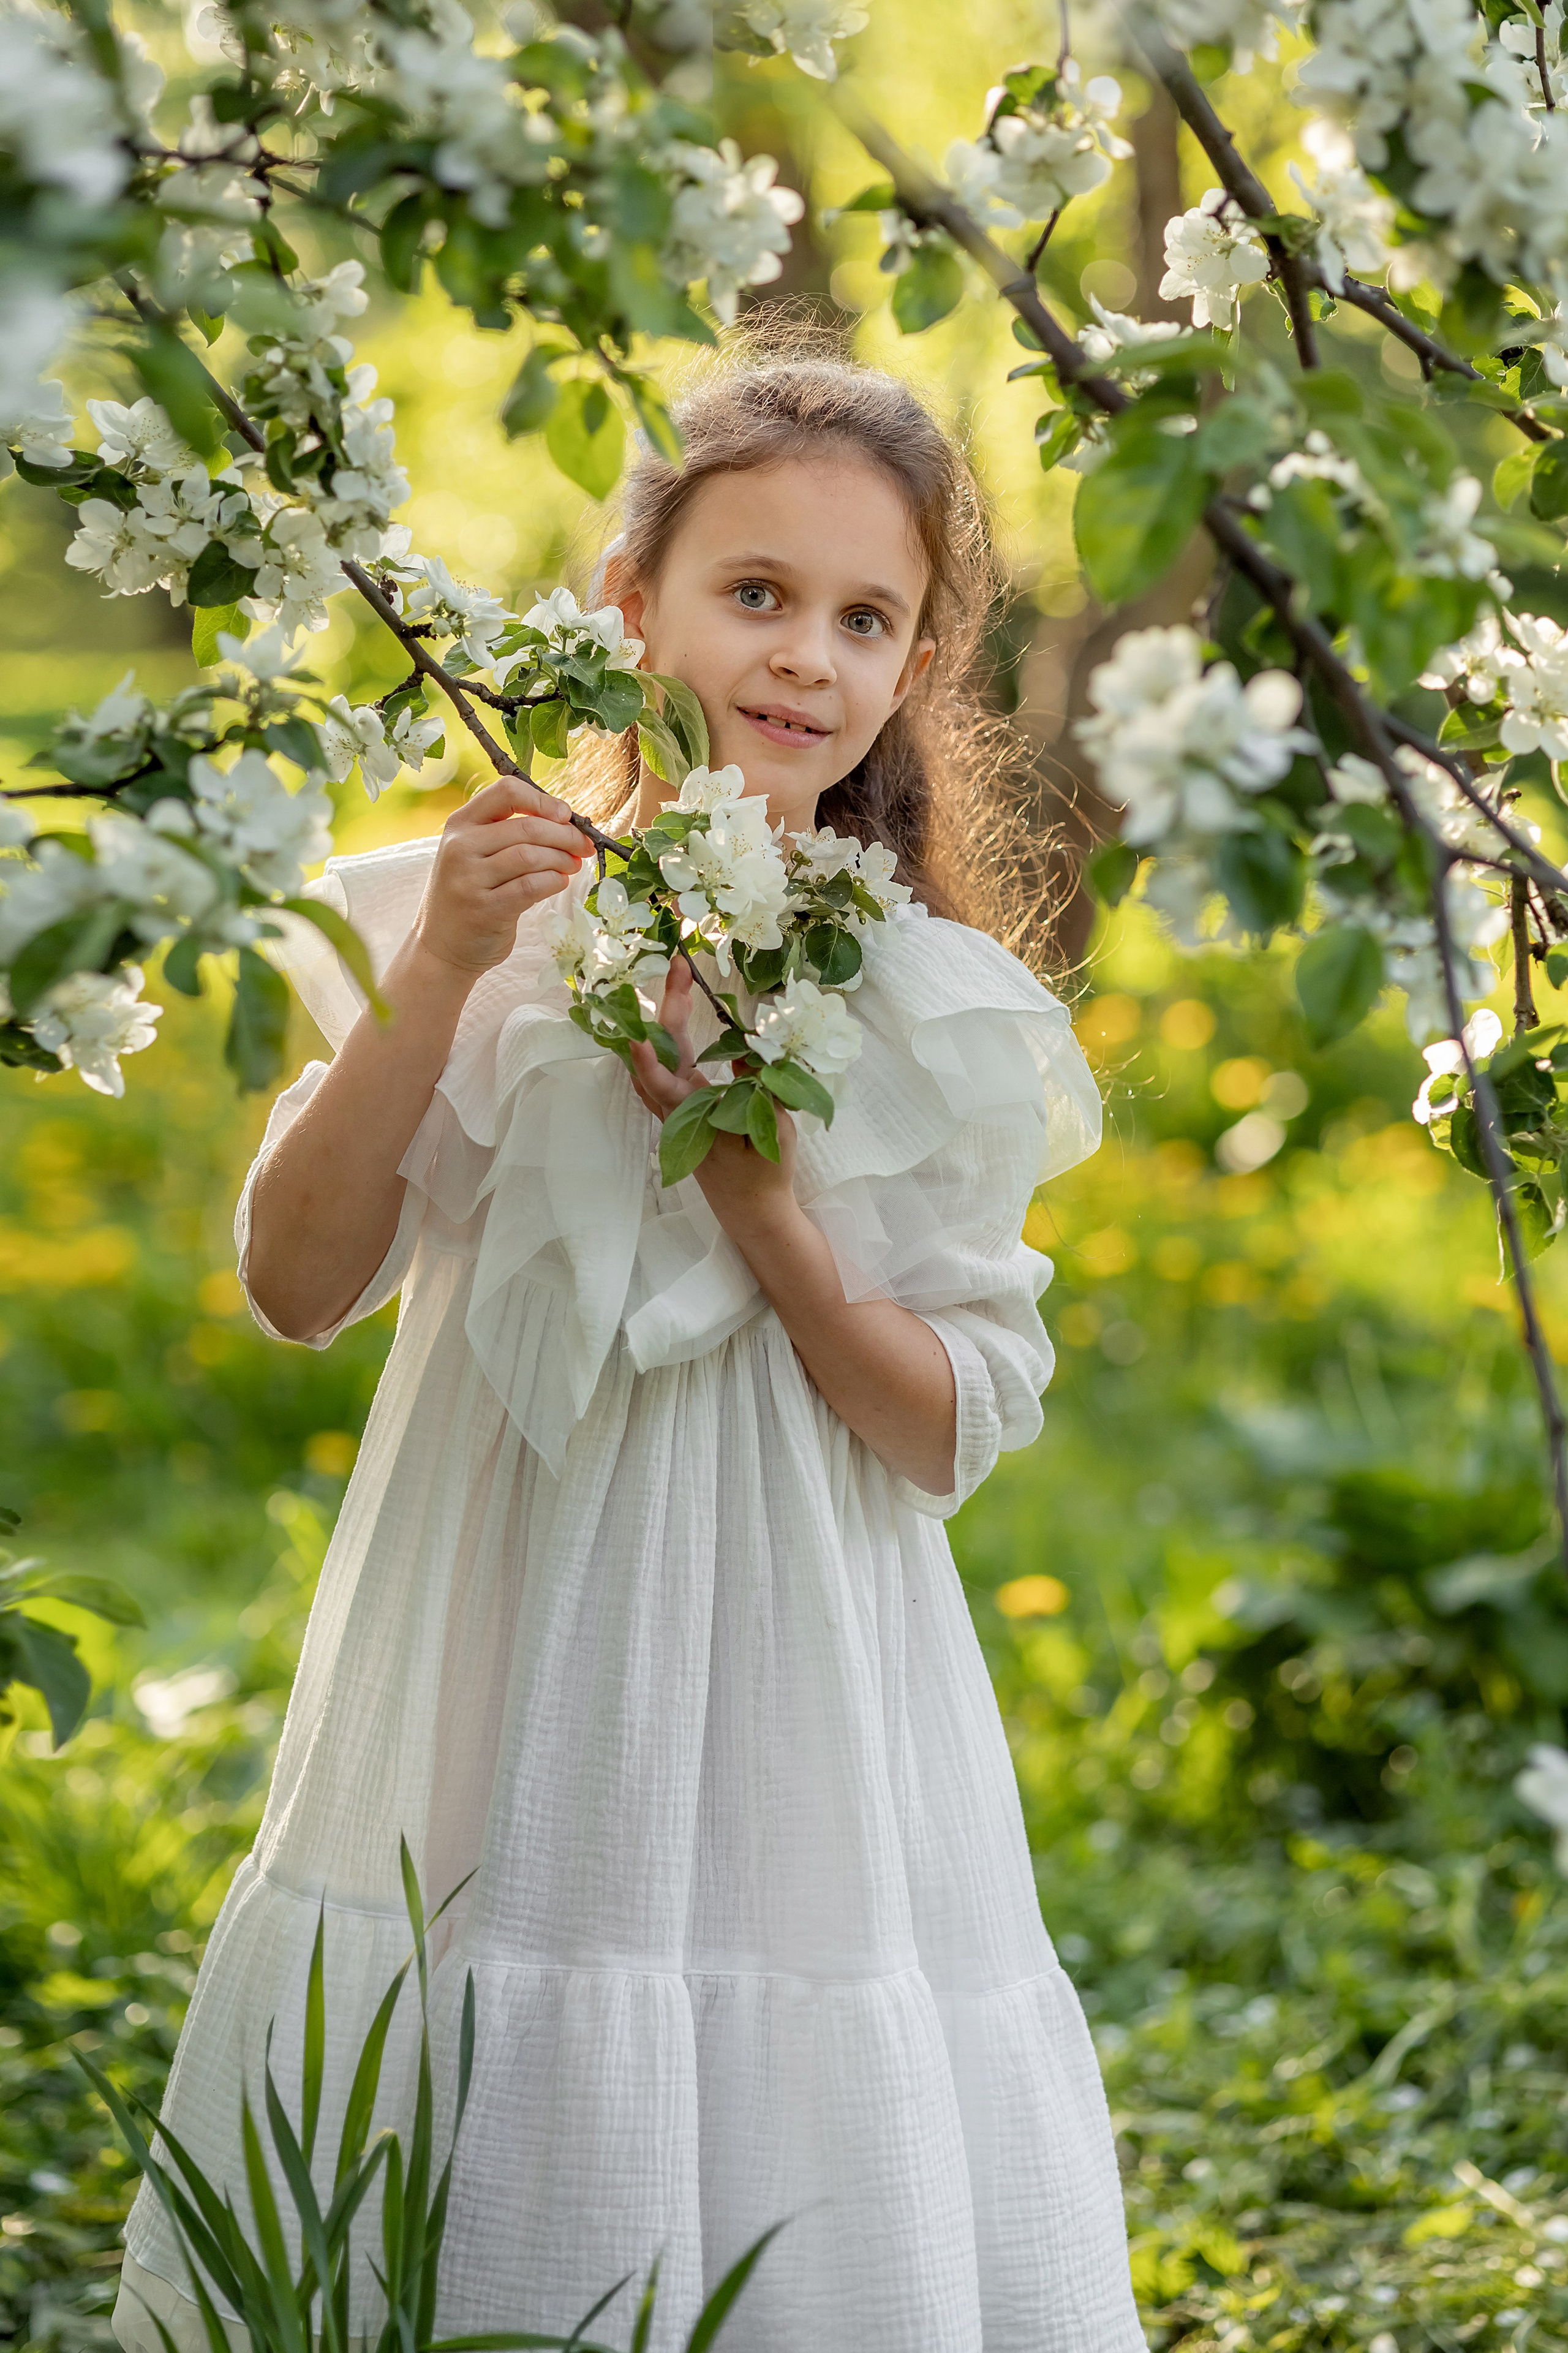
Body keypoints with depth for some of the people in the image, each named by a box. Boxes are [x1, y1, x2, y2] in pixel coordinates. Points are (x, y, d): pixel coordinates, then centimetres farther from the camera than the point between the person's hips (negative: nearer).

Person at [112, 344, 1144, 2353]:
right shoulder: (494, 915, -1)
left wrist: (762, 1210, -17)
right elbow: (296, 1287, -6)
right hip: (493, 1718, 1)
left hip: (796, 1727, 0)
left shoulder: (939, 1019, -1)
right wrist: (442, 974, -17)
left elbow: (958, 1434, -2)